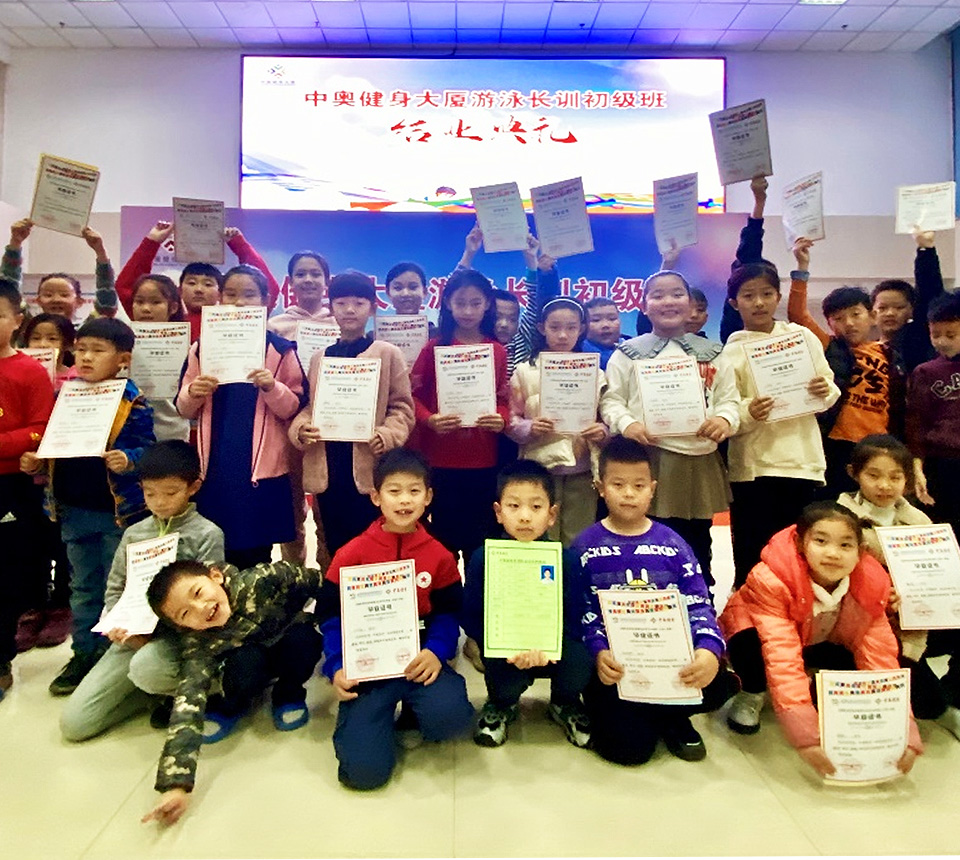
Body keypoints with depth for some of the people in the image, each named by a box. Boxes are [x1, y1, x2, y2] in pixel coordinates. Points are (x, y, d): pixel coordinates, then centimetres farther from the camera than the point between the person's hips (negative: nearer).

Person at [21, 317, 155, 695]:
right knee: (83, 588, 19)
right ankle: (84, 654, 32)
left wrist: (129, 460, -35)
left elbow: (146, 450, -15)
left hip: (118, 511, -6)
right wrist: (36, 461, -4)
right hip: (74, 510, 6)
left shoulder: (132, 403, -12)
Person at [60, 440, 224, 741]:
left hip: (178, 634, -5)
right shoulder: (134, 534, 9)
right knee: (73, 723, -4)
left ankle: (182, 690, -2)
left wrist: (151, 633, -20)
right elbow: (115, 588, 12)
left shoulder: (207, 534, -7)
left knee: (144, 668, -38)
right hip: (131, 637, 5)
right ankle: (159, 690, 15)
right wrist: (118, 626, -8)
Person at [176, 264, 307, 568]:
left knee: (255, 555, 3)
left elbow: (296, 407, -1)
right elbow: (183, 409, 11)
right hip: (215, 466, 3)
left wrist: (272, 388, -18)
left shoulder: (281, 349, 1)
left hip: (261, 467, -2)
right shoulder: (202, 348, 9)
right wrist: (192, 393, -9)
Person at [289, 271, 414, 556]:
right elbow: (307, 406, 13)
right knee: (336, 549, 13)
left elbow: (403, 407, -1)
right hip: (327, 470, 4)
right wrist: (300, 429, -8)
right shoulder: (320, 358, 15)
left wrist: (385, 435, -19)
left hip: (371, 470, -4)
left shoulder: (388, 353, 2)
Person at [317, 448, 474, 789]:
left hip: (419, 659, 1)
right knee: (364, 769, -15)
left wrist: (436, 651, -17)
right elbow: (331, 614, -1)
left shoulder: (440, 555, 0)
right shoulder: (353, 553, -4)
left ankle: (415, 710, 8)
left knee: (450, 714, -30)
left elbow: (449, 613, 3)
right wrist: (337, 668, -14)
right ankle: (381, 716, 19)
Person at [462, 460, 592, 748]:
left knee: (580, 660, -29)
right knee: (500, 670, -32)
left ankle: (564, 704, 11)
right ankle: (501, 705, 10)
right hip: (503, 649, -1)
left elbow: (573, 618, -11)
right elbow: (471, 619, -10)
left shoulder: (566, 560, -9)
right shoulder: (483, 559, -11)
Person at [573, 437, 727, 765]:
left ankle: (672, 718, 8)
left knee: (716, 683, -26)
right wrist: (598, 652, -25)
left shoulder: (672, 544, 4)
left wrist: (709, 648, -23)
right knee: (629, 747, -19)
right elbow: (581, 611, -6)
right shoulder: (585, 547, -1)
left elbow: (698, 604, -3)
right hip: (614, 664, -2)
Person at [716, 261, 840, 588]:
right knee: (752, 559, 0)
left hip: (803, 459, 3)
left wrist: (825, 391, -10)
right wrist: (747, 413, -25)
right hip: (753, 466, -2)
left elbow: (829, 392, 12)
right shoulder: (731, 352, -1)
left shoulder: (803, 336, 7)